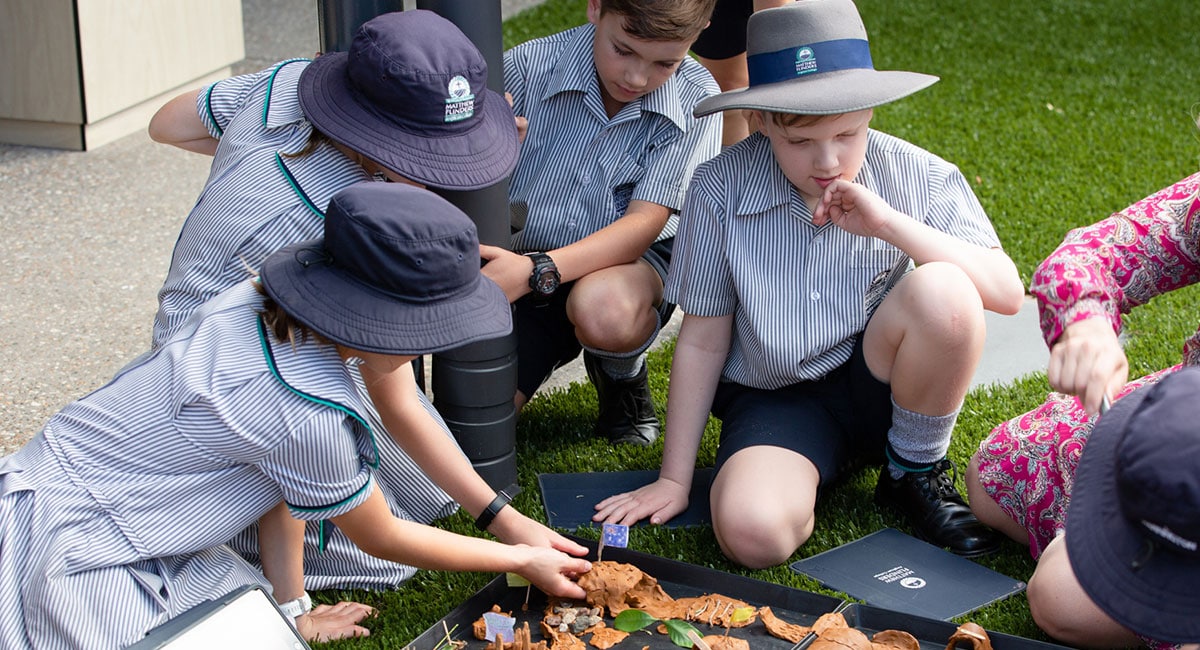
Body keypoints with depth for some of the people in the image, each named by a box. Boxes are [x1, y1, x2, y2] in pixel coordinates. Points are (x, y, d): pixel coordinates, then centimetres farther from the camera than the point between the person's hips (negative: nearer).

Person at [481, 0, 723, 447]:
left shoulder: (695, 100, -17)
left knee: (603, 312, -38)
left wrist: (537, 271, -34)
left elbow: (644, 223, -20)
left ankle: (624, 381, 0)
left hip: (634, 259, -2)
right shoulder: (528, 67, -17)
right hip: (527, 264, 2)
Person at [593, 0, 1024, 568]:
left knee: (944, 293, -30)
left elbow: (1007, 294, -15)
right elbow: (703, 341, -3)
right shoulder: (721, 191, -10)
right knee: (752, 532, -34)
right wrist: (674, 480, 0)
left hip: (879, 386, 2)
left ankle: (914, 472, -4)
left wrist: (890, 224, -26)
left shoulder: (919, 178, -9)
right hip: (773, 400, -2)